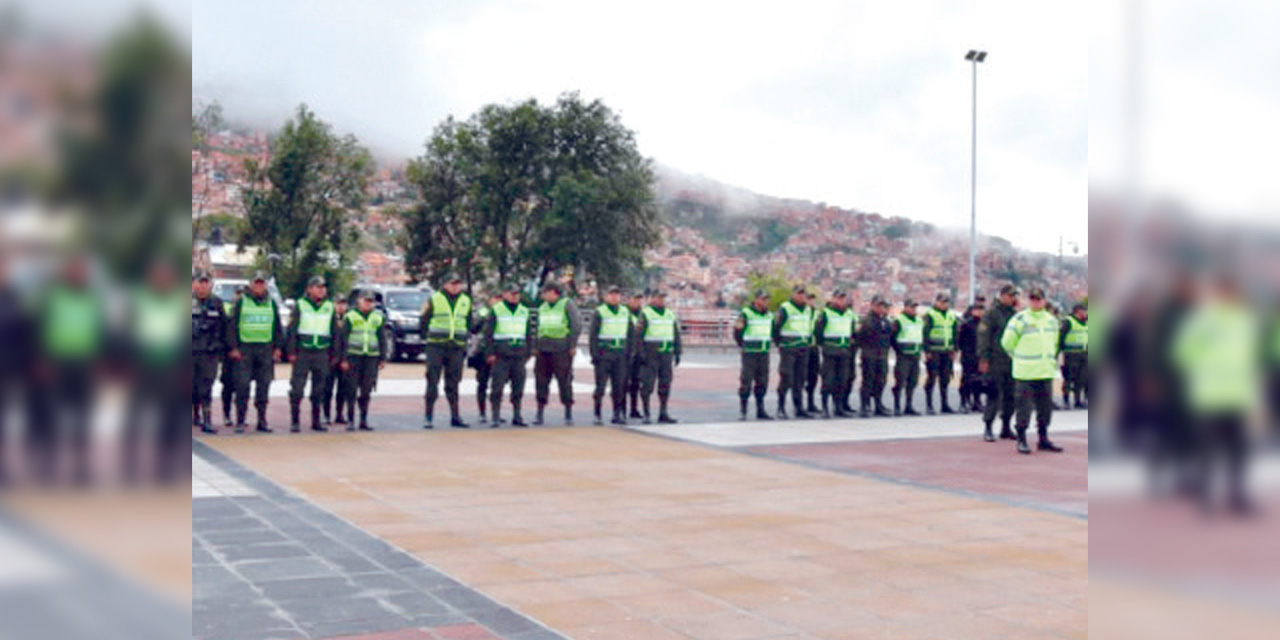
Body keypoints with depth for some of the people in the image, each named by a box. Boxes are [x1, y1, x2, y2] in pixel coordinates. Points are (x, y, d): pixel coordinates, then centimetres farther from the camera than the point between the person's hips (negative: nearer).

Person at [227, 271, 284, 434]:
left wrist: (277, 347, 7)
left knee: (264, 385, 4)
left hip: (265, 349, 3)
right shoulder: (242, 302, 4)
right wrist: (234, 347, -6)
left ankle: (262, 420, 10)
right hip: (244, 348, -3)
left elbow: (278, 327, 15)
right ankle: (240, 420, -2)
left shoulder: (271, 303, 13)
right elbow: (232, 326, 2)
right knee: (242, 385, -6)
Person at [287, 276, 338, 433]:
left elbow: (335, 332, 15)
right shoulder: (300, 305, 1)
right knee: (297, 388, -5)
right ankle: (294, 421, 2)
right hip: (302, 352, -3)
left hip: (322, 353, 3)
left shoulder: (330, 307, 10)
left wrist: (334, 355, 12)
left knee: (319, 390, 6)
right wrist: (291, 352, -6)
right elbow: (292, 330, 1)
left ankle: (316, 421, 14)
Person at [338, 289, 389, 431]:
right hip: (353, 356, -2)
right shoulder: (350, 316, 3)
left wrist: (383, 358, 11)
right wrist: (343, 359, -5)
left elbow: (382, 338, 17)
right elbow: (343, 338, 2)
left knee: (366, 391, 4)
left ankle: (364, 420, 11)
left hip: (371, 357, 3)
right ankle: (351, 421, 3)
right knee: (352, 389, -3)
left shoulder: (378, 317, 12)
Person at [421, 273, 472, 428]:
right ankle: (428, 416, -1)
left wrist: (465, 342, 12)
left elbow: (469, 324, 19)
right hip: (436, 347, -3)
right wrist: (428, 336, -2)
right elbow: (424, 321, 5)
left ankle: (455, 416, 10)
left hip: (456, 347, 3)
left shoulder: (466, 301, 13)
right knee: (432, 381, -4)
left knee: (453, 383, 6)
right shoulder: (434, 300, 2)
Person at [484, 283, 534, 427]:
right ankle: (496, 417, -2)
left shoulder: (524, 312, 15)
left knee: (518, 387, 5)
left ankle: (517, 416, 13)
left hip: (519, 356, 4)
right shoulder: (496, 310, 2)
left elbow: (529, 334, 20)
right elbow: (488, 333, 0)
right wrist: (490, 353, -8)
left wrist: (527, 354, 14)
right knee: (497, 386, -6)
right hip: (501, 356, -4)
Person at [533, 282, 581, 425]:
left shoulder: (567, 304, -1)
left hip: (561, 350, -6)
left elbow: (576, 325, -6)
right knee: (541, 381, 4)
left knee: (565, 381, -3)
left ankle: (568, 414, 6)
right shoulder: (542, 307, 18)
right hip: (543, 349, 6)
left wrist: (572, 345, -12)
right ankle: (540, 413, 11)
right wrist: (535, 347, 14)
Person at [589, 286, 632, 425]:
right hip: (603, 355, -4)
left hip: (620, 355, 4)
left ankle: (617, 414, 12)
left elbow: (630, 334, 18)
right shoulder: (600, 312, -2)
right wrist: (594, 353, -10)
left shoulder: (626, 312, 13)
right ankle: (597, 415, -1)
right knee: (601, 386, -5)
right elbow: (592, 335, -3)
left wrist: (629, 351, 10)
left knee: (619, 386, 5)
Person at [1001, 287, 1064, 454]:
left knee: (1046, 406, 9)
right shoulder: (1020, 320, -8)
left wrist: (1051, 360, 17)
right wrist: (1019, 358, 5)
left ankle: (1044, 439, 19)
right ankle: (1022, 440, 4)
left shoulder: (1052, 320, 11)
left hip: (1046, 372, 5)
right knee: (1024, 407, -3)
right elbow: (1007, 342, -1)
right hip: (1025, 372, -5)